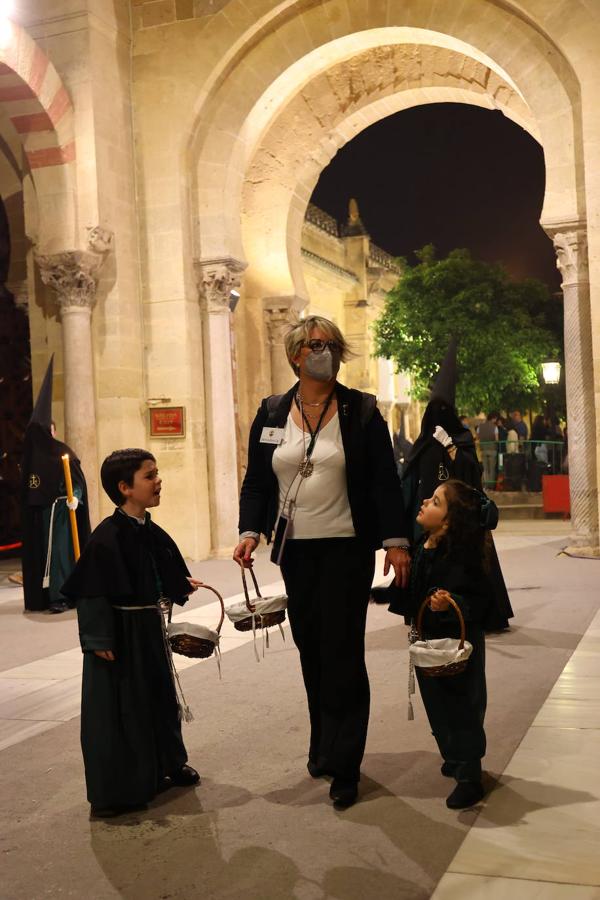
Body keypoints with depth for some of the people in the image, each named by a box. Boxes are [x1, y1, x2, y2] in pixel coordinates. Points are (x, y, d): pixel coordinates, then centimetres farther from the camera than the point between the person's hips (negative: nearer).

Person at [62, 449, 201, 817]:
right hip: (121, 632, -8)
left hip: (150, 626, 9)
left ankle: (167, 766, 39)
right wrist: (99, 640, -22)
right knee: (119, 708, 1)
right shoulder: (107, 536, -21)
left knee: (161, 696, 20)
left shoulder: (152, 532, 5)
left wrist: (182, 586, 3)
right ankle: (117, 790, 14)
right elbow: (92, 591, -21)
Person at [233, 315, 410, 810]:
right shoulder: (270, 414, 6)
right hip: (296, 550, 3)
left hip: (348, 548, -3)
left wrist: (395, 540, -10)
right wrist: (250, 532, -6)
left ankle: (344, 766, 5)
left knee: (342, 653, -3)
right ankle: (324, 746, 26)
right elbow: (256, 482, 8)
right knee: (310, 650, 10)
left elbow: (385, 481, -4)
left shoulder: (361, 411, -1)